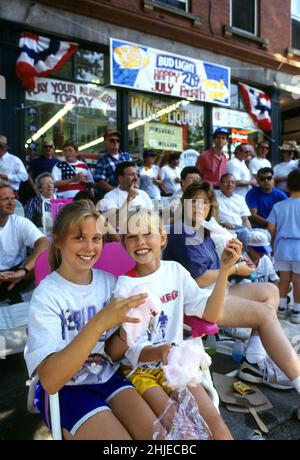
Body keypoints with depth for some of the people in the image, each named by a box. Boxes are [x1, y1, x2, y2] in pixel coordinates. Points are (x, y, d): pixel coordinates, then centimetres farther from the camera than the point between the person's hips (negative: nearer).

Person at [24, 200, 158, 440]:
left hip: (109, 377, 4)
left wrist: (130, 328, -19)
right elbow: (49, 380, -28)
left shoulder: (109, 281, -4)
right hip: (64, 390, -3)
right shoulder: (46, 295, -18)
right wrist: (99, 322, -39)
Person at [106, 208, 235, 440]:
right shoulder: (124, 287, -13)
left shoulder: (175, 270, -2)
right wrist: (159, 352, -34)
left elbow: (209, 314, -4)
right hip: (139, 369, -3)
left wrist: (224, 270, -14)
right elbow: (134, 352, -12)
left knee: (214, 422, -13)